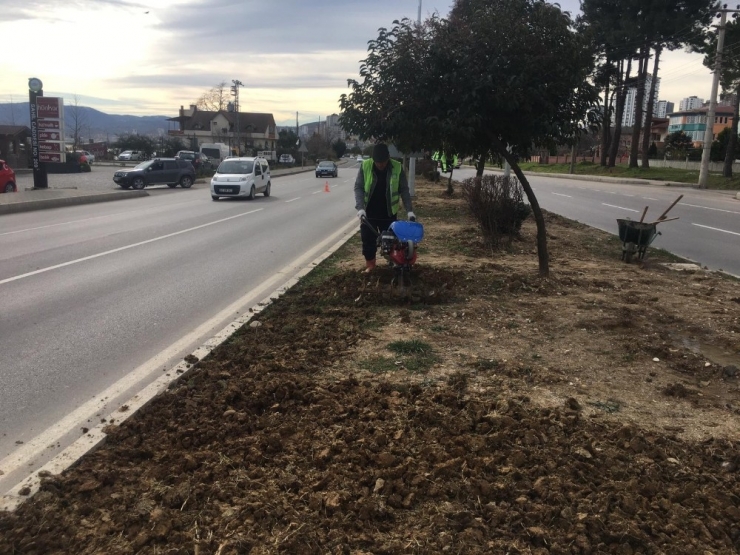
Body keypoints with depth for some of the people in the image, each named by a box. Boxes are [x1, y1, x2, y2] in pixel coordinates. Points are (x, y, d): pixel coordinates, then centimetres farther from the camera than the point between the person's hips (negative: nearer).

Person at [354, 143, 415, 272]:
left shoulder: (397, 168, -8)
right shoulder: (365, 166, -9)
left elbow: (404, 190, -3)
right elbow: (358, 187, -7)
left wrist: (409, 210, -9)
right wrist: (360, 207, -19)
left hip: (388, 213, 0)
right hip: (368, 212, 0)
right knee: (368, 239, 6)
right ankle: (370, 263, 23)